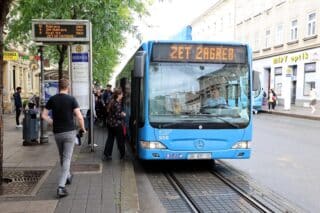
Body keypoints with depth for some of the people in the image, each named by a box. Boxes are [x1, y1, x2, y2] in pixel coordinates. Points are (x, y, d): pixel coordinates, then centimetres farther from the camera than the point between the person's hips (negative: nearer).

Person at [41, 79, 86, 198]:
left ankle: (67, 177, 40)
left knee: (62, 157, 22)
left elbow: (44, 115, 1)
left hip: (57, 133, 4)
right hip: (69, 132, -3)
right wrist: (83, 128, 0)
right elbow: (79, 117, -15)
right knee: (67, 158, -2)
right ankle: (61, 187, -10)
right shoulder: (71, 99, -9)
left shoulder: (52, 99, 1)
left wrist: (53, 123, 14)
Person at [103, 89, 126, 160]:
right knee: (120, 139, 7)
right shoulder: (117, 104, -20)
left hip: (110, 123, 9)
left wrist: (121, 113, 10)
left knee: (110, 139, 12)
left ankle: (106, 155, 13)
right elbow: (117, 115, -21)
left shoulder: (112, 102, 8)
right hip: (117, 124, -8)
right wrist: (123, 115, -4)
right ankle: (122, 155, 19)